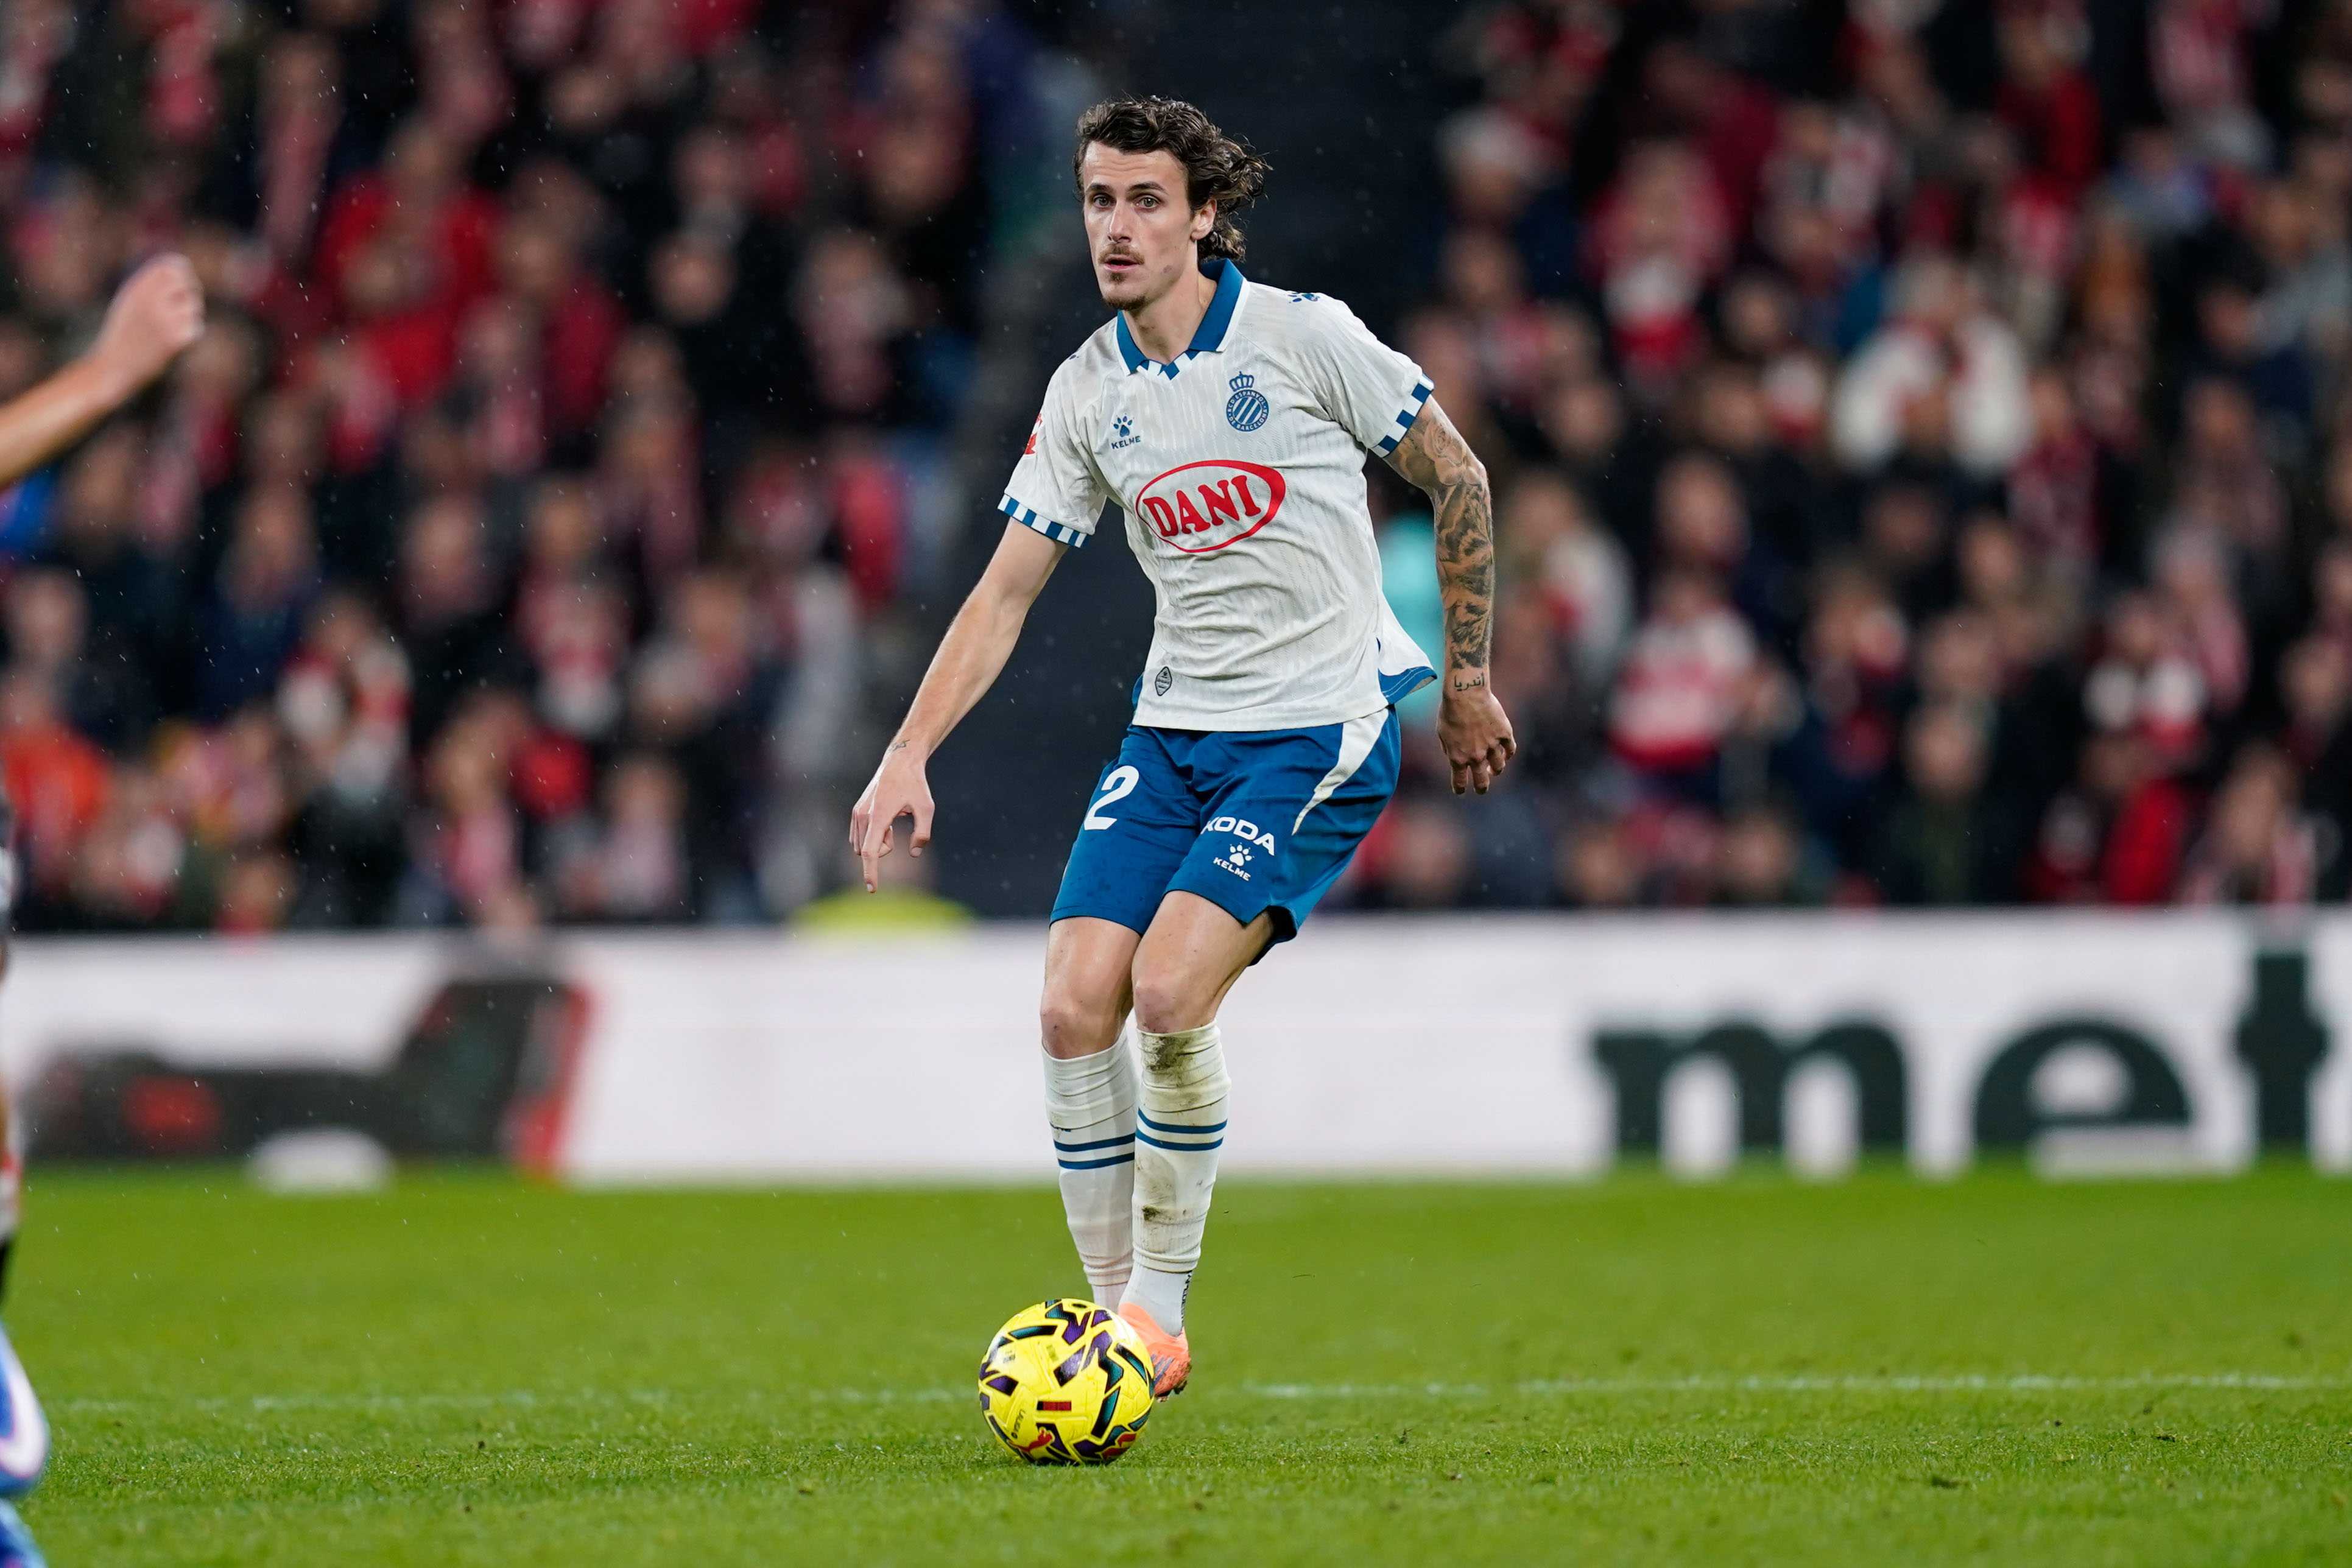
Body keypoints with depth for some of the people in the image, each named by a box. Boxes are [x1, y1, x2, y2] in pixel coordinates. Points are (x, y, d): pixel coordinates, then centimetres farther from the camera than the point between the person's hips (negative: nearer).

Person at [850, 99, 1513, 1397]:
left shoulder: (1302, 335, -9)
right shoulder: (1088, 392, 4)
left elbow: (1456, 477, 2)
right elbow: (1006, 590, 9)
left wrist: (1468, 680, 6)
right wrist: (910, 752, -2)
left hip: (1321, 730, -5)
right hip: (1173, 729, 5)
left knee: (1168, 995, -22)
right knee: (1074, 1007, -10)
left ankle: (1160, 1305, -5)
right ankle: (1112, 1313, 4)